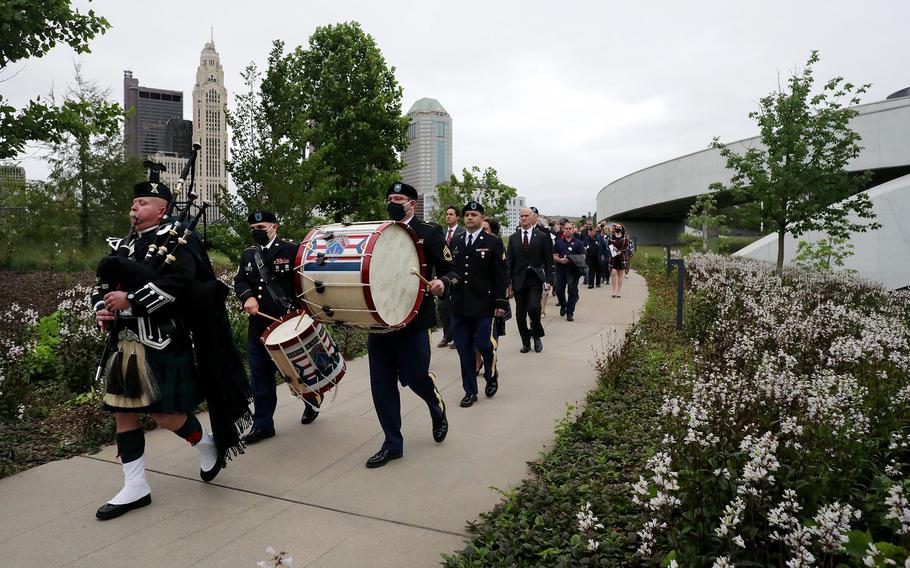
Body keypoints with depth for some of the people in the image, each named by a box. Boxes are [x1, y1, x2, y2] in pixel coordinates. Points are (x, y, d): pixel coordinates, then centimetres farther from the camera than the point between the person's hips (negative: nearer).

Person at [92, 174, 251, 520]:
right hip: (124, 343, 8)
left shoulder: (177, 239, -6)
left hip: (161, 343, -7)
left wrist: (130, 299, -22)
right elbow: (103, 283, 18)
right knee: (123, 413, 9)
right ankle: (135, 487, 21)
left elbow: (178, 281, -21)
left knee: (164, 414, -5)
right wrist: (102, 308, -3)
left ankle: (207, 444, 25)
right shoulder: (123, 245, 17)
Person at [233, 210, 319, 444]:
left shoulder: (292, 249, -5)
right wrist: (248, 296, -15)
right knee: (260, 373, 6)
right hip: (259, 324, 5)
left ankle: (312, 398, 38)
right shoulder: (248, 254, 12)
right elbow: (239, 281, 6)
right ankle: (263, 424, 15)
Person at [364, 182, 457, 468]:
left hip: (413, 319, -4)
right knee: (381, 385, 6)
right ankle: (392, 443, 21)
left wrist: (442, 283, -24)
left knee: (414, 377, 1)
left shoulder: (430, 232, -1)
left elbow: (451, 271, -2)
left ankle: (437, 408, 35)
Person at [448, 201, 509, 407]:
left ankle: (491, 377, 31)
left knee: (484, 345, 0)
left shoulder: (493, 242, -1)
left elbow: (501, 276, -3)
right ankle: (470, 391, 19)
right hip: (459, 306, 4)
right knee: (464, 350, 7)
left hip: (483, 307, -4)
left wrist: (500, 302, -9)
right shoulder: (455, 243, 12)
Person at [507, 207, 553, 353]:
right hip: (519, 279, 3)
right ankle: (526, 342, 21)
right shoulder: (513, 238, 8)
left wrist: (548, 280, -5)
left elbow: (548, 260, 1)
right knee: (520, 314, 5)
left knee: (533, 308, -18)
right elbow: (509, 261, 7)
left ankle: (536, 336, 8)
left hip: (535, 279, -3)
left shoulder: (542, 236, 1)